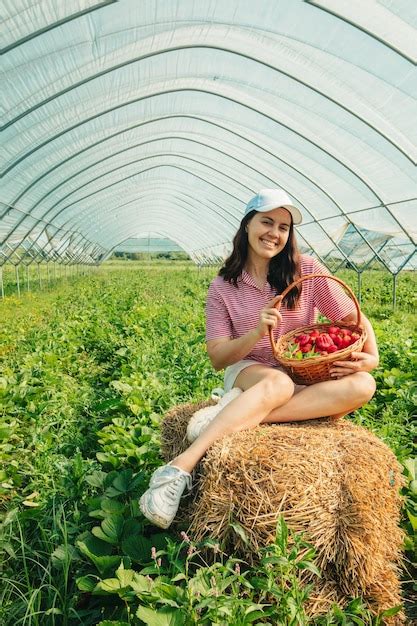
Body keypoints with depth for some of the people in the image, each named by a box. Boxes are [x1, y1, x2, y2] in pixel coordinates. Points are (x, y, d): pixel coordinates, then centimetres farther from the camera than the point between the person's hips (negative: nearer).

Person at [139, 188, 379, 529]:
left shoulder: (306, 269, -2)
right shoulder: (223, 287, -3)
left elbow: (354, 318, 0)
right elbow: (217, 357, -5)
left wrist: (371, 355, -21)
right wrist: (257, 332, -23)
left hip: (304, 376, 3)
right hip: (247, 371, -2)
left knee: (363, 384, -29)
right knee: (277, 383, -38)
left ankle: (234, 413, -35)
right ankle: (180, 468, -45)